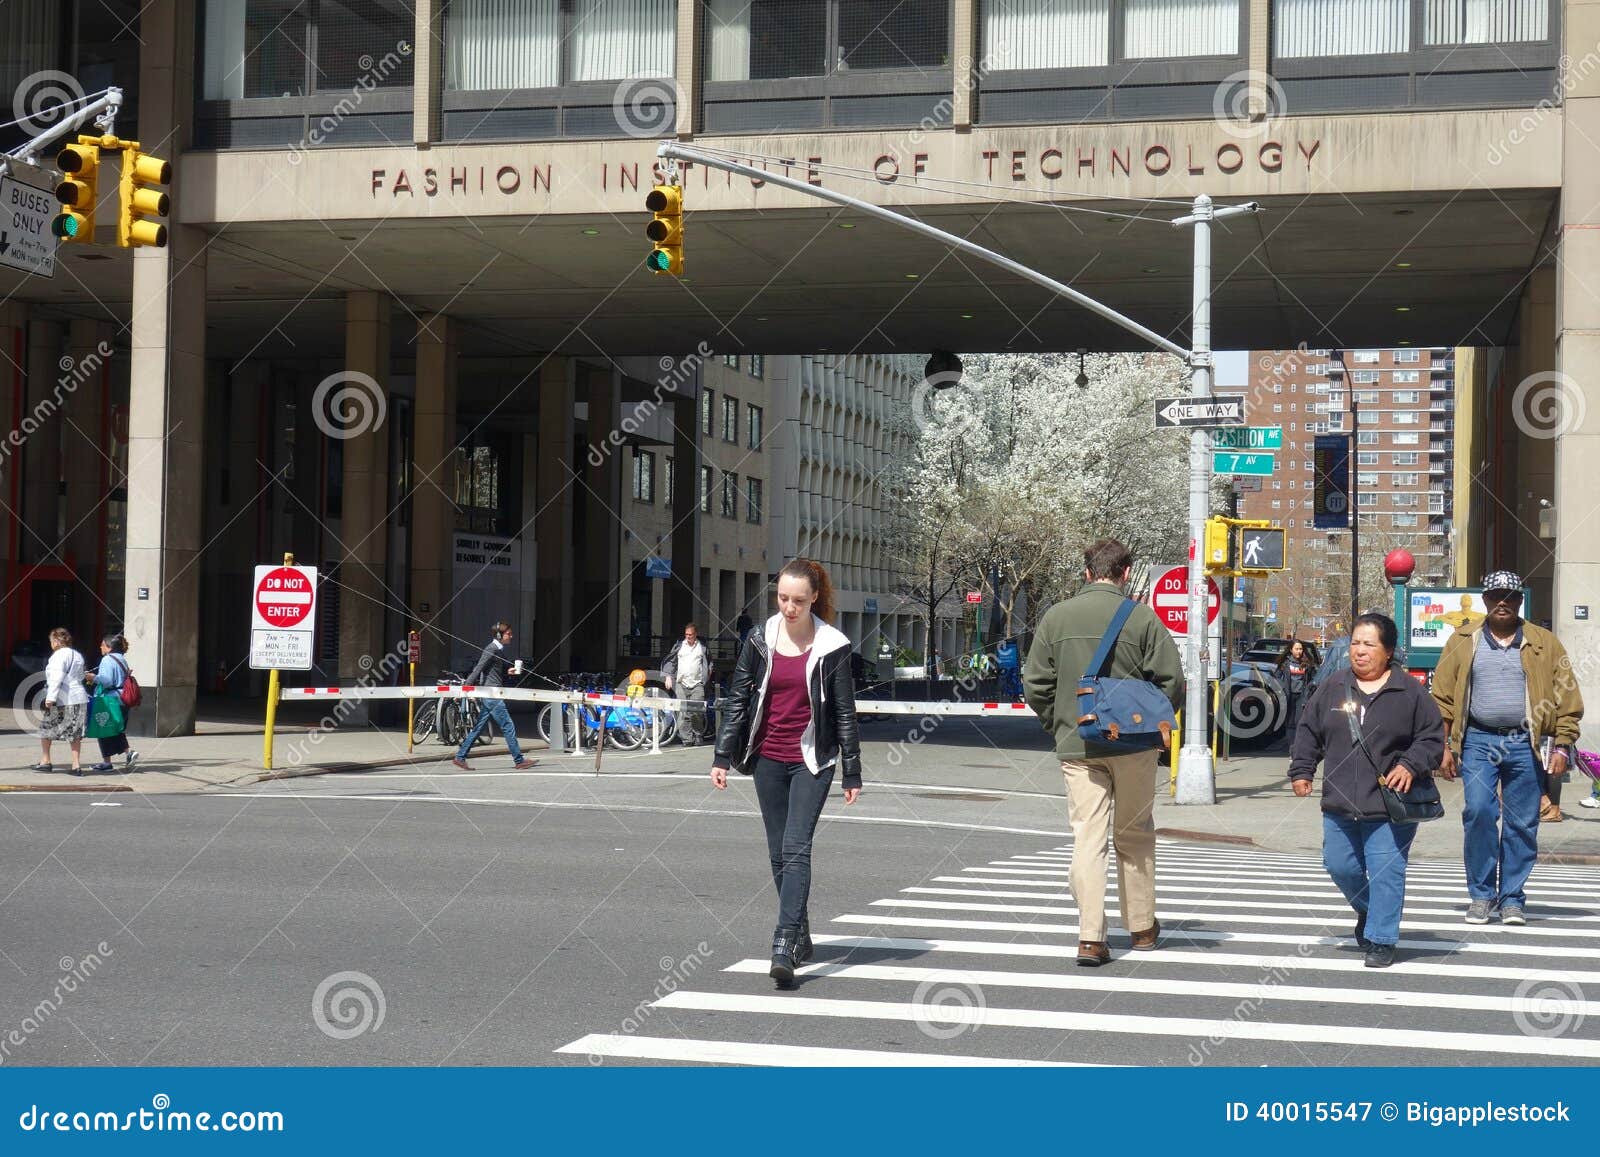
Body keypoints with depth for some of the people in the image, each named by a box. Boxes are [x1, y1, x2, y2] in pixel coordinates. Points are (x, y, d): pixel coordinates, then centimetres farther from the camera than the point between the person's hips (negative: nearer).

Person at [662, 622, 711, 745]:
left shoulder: (702, 647, 8)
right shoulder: (679, 645, 7)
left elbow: (709, 662, 23)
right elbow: (670, 660, 12)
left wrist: (708, 673, 11)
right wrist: (668, 676, 3)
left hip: (697, 684, 0)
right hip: (681, 683, 0)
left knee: (697, 712, -5)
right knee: (683, 712, -7)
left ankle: (697, 736, 9)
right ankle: (687, 738, -8)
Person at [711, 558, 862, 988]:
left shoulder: (832, 646, -5)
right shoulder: (760, 641, 2)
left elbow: (845, 713, -1)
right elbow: (737, 700, 7)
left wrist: (852, 774, 0)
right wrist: (723, 757, 1)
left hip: (812, 760, -4)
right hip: (768, 758, 4)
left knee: (796, 848, -14)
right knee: (778, 853, 9)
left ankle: (784, 948, -20)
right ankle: (800, 936, 24)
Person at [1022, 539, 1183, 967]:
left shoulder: (1056, 617, 2)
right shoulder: (1141, 617, -5)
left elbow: (1035, 685, 2)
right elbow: (1171, 681, -6)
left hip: (1076, 748, 1)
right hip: (1133, 745, -1)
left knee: (1087, 838, 1)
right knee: (1135, 835, 14)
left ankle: (1090, 937, -7)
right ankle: (1142, 927, 25)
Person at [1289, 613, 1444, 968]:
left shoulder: (1409, 692, -2)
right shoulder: (1332, 688, 7)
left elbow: (1433, 737, 1)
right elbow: (1308, 732, 16)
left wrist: (1411, 765, -14)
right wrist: (1301, 770, 8)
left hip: (1390, 808, -4)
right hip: (1339, 805, 4)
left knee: (1386, 872, -4)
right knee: (1339, 866, 11)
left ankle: (1381, 940, 6)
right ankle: (1368, 910, 39)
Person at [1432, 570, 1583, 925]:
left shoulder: (1544, 644, 7)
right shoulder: (1463, 642, 7)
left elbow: (1567, 699, 6)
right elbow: (1443, 696, 6)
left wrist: (1562, 746, -2)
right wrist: (1444, 746, -1)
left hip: (1526, 743, 1)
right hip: (1478, 741, 0)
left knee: (1522, 823, 2)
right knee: (1478, 811, -13)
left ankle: (1512, 899, 14)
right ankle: (1481, 895, 1)